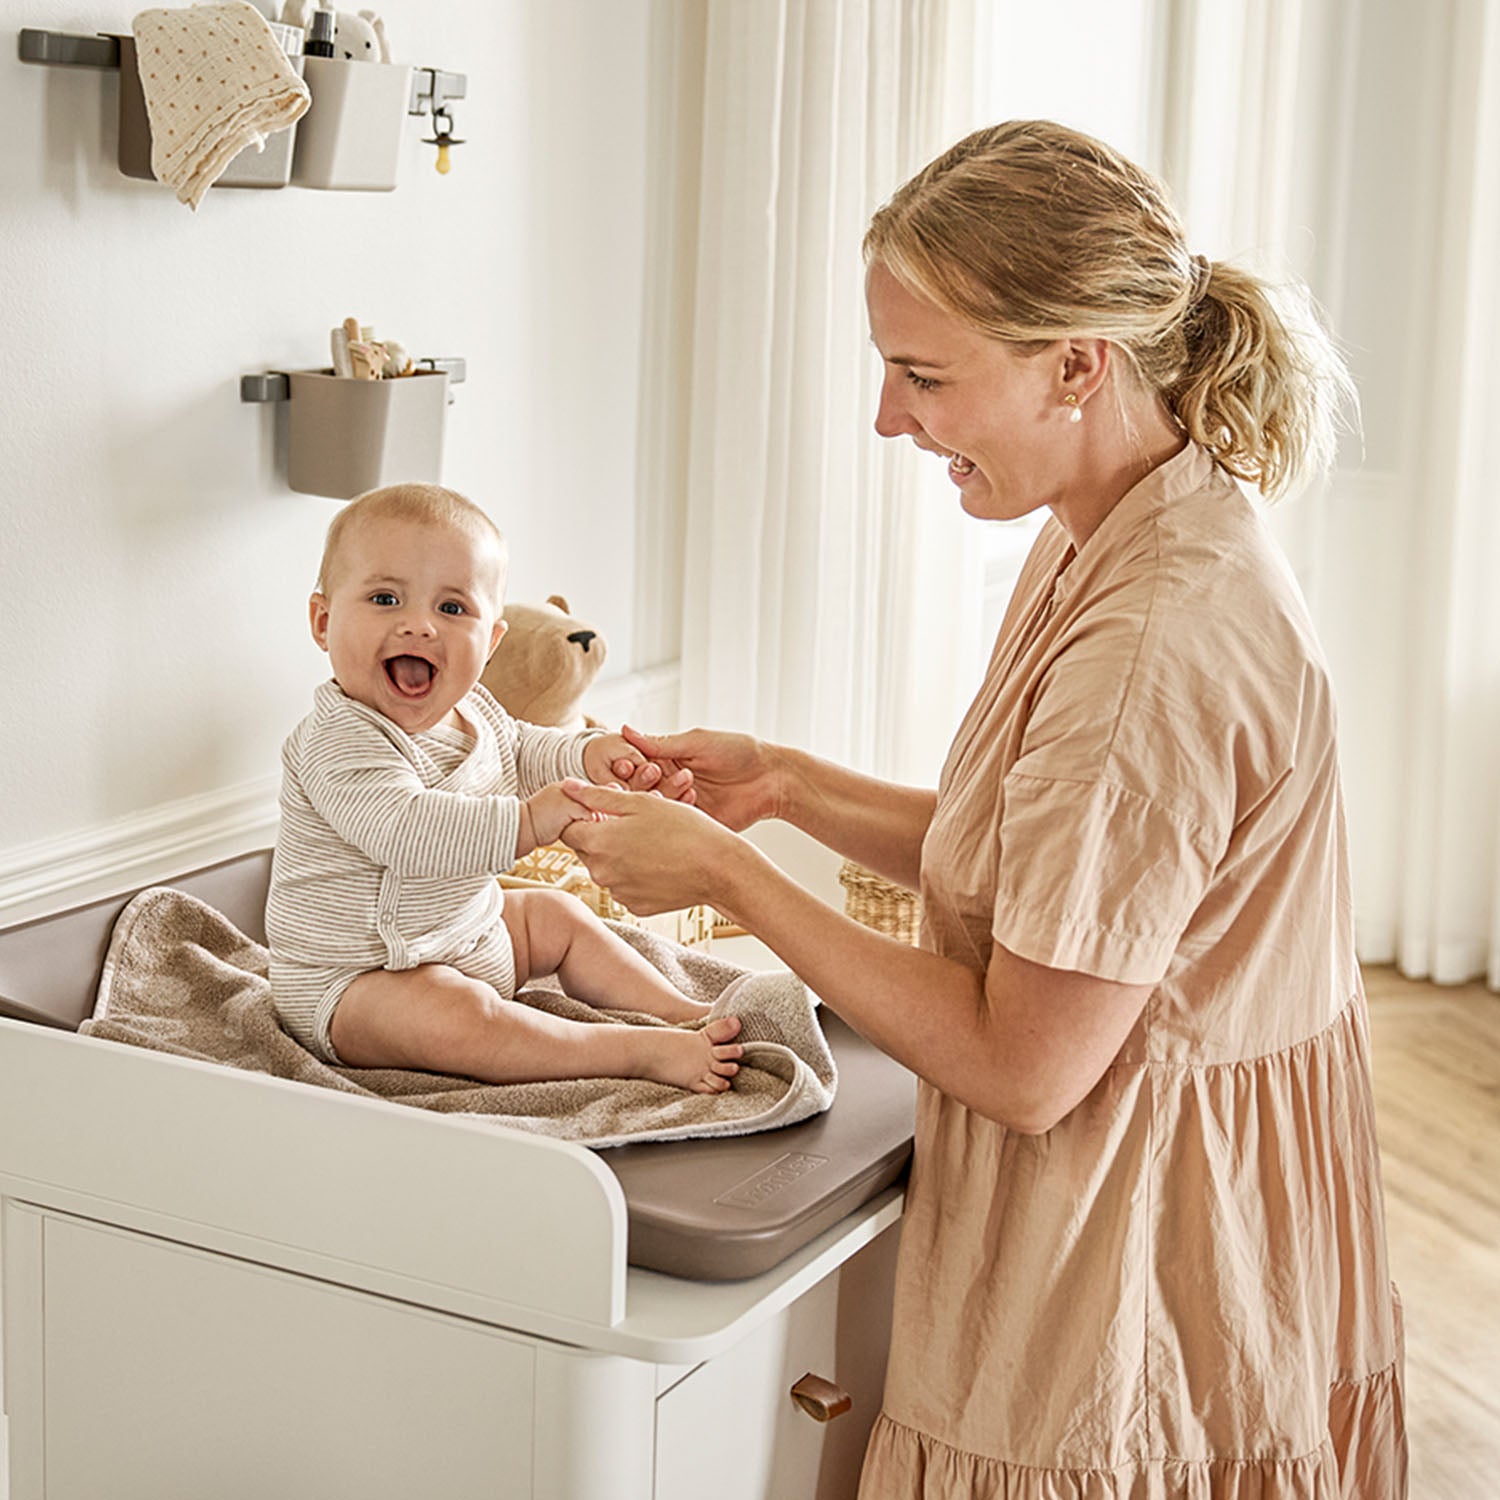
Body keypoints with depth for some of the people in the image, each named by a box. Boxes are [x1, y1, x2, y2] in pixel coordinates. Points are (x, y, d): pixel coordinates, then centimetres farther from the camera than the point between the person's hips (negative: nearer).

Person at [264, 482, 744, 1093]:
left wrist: (588, 755, -1)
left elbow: (521, 755, 20)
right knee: (452, 1015, -35)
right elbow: (404, 831, -42)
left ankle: (685, 1012, 20)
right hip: (354, 984, -10)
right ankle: (645, 1051, -34)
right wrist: (525, 822, -47)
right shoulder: (339, 742, -28)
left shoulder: (469, 709, 2)